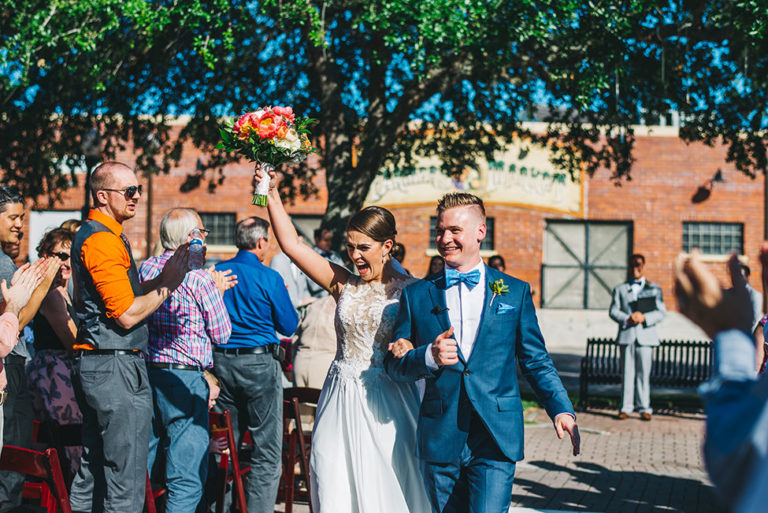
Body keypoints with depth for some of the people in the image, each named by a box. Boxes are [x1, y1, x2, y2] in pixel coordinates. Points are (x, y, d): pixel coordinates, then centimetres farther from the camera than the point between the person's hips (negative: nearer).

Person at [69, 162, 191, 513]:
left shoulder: (87, 234, 18)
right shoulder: (104, 240, -15)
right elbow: (127, 314, -19)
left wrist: (162, 279, 7)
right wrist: (168, 285, -6)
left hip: (91, 365, 11)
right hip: (117, 368, -11)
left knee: (92, 471, 14)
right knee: (126, 480, -7)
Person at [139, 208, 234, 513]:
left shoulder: (146, 268, 6)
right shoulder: (199, 279, -12)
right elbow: (221, 334, -5)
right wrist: (218, 291, 11)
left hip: (145, 372, 7)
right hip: (184, 378, -7)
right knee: (186, 477, -2)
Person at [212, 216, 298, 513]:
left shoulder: (216, 273, 3)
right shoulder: (269, 278, -10)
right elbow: (289, 326, -2)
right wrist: (283, 296, 13)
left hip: (221, 362, 5)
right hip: (259, 365, -5)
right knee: (267, 450, 0)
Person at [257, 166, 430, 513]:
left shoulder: (408, 290, -1)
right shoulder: (344, 285, 7)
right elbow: (291, 245, 4)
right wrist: (272, 194, -1)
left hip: (384, 403, -3)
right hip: (341, 401, 3)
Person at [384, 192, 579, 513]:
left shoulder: (515, 292, 8)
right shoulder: (417, 295, 9)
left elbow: (536, 361, 10)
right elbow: (395, 366, 7)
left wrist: (561, 410, -2)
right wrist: (428, 357, -13)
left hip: (496, 438, -1)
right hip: (439, 439, 2)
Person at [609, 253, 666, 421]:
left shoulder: (654, 289, 15)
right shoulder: (620, 289, 16)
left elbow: (661, 312, 5)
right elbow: (613, 311, 6)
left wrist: (644, 318, -11)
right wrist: (627, 319, -12)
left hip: (646, 336, 0)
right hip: (627, 336, 0)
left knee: (644, 373, -1)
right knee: (627, 373, -1)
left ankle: (644, 408, 4)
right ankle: (626, 408, 2)